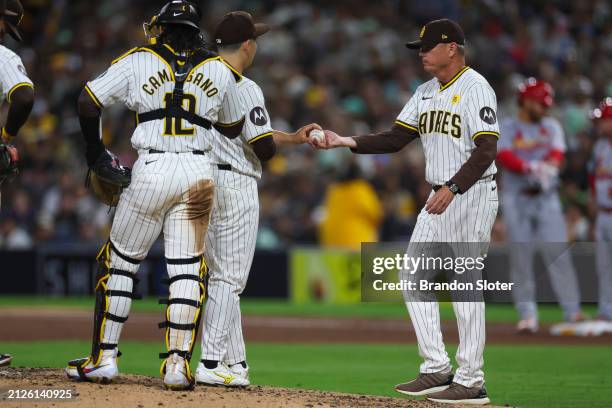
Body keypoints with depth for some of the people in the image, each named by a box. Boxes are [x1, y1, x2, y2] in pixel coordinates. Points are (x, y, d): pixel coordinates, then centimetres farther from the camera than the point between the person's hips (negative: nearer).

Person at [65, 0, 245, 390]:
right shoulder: (219, 70, 9)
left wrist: (95, 154, 10)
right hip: (198, 172, 1)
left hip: (151, 169, -1)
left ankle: (104, 358, 10)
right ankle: (178, 363, -4)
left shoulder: (138, 61, 4)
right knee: (186, 268, 5)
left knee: (120, 261, 9)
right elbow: (234, 128, 21)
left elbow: (88, 101, 1)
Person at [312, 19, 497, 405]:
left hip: (472, 195, -9)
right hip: (440, 198, 9)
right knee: (414, 276, 7)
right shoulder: (427, 92, 14)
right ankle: (437, 370, 11)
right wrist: (344, 141, 2)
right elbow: (396, 138, 13)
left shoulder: (475, 87, -12)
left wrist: (452, 188, -29)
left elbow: (486, 149, -20)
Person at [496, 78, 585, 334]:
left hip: (546, 198, 2)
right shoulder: (506, 128, 4)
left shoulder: (551, 126, 15)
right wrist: (531, 168, -29)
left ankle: (572, 311, -8)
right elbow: (504, 157, -13)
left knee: (558, 252, -7)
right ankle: (527, 315, 1)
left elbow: (558, 153, -1)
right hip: (516, 198, -2)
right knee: (521, 255, -3)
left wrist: (549, 167, -24)